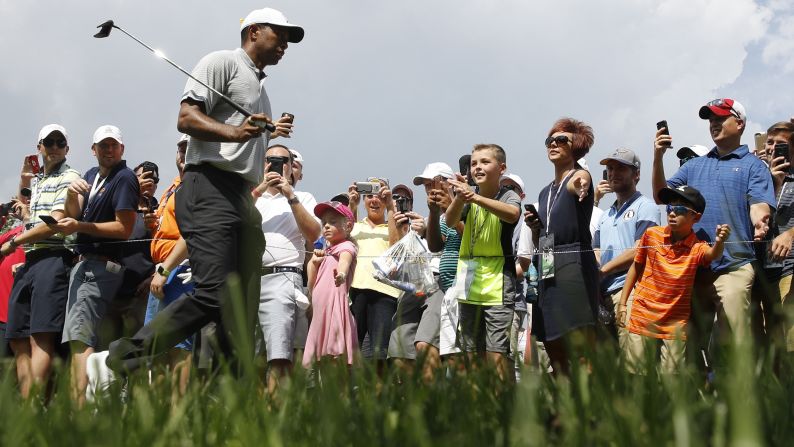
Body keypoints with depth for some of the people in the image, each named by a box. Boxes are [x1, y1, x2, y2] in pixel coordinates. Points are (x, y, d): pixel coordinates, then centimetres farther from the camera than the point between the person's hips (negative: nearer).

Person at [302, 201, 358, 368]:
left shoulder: (346, 246, -2)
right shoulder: (324, 253, 24)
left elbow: (345, 259, -29)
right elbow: (311, 290, 21)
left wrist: (342, 273, -51)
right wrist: (314, 263, 7)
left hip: (336, 308, -9)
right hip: (320, 312, 9)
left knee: (339, 356, -15)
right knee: (309, 361, 10)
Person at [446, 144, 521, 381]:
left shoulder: (509, 196, -4)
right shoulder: (468, 196, 7)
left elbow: (512, 214, -29)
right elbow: (451, 221, -11)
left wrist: (474, 197, -40)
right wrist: (460, 197, -32)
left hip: (498, 285, -5)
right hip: (469, 285, 5)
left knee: (496, 354, -12)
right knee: (472, 354, 9)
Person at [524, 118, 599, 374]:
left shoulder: (579, 176, 0)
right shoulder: (545, 193, 21)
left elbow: (580, 180, -28)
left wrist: (581, 186, -52)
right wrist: (534, 226, 5)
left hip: (574, 265, -8)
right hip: (548, 271, 8)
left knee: (580, 344, -16)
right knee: (553, 349, 8)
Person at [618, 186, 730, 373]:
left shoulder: (697, 247, -10)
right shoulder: (651, 234, -3)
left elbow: (713, 254, -33)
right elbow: (636, 267, 8)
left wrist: (719, 243, -57)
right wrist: (622, 303, 9)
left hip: (675, 327, -1)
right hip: (641, 320, 2)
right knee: (634, 373, 7)